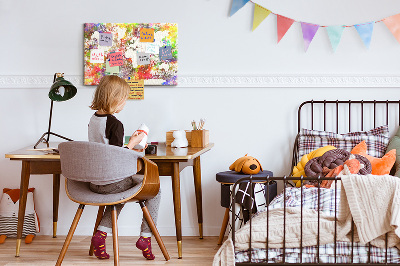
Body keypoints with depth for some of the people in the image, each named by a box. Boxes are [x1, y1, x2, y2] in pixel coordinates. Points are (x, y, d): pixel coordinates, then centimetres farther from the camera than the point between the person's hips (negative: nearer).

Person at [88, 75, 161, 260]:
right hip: (112, 182, -8)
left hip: (94, 182, 8)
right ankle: (145, 237, 11)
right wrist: (132, 143, -8)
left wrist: (128, 148, 19)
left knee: (121, 191, 36)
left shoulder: (93, 119, 6)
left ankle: (101, 233, 18)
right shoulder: (115, 124, -19)